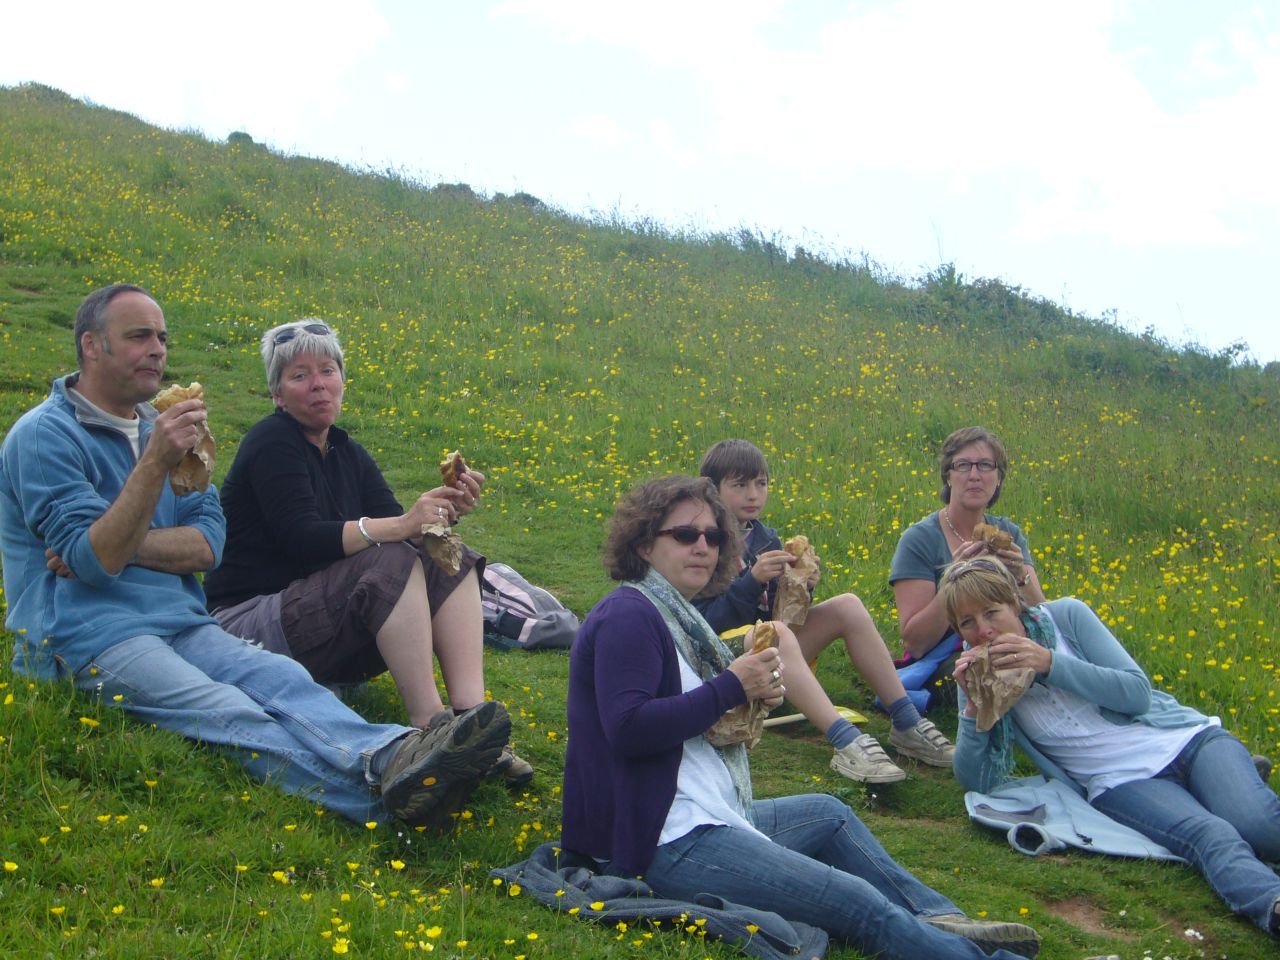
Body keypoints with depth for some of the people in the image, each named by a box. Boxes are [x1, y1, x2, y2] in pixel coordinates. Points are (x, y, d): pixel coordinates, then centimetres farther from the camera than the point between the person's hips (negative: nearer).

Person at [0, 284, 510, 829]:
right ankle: (386, 789, -57)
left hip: (180, 621, 7)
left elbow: (208, 546, 9)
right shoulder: (44, 435, -3)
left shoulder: (159, 427, 20)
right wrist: (154, 464, -21)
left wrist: (127, 546, -7)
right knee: (226, 713, -32)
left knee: (282, 679, -25)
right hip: (89, 636, -7)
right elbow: (94, 562, -14)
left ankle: (391, 755, -53)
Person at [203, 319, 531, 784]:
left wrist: (445, 512, -17)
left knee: (452, 561, -10)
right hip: (250, 620, -8)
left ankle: (472, 713, -27)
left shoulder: (348, 454, 14)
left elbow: (393, 527, 4)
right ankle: (430, 725, -35)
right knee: (391, 562, -30)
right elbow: (302, 540, -23)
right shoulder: (272, 444, -9)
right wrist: (400, 525, -32)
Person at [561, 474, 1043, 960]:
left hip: (708, 817, 11)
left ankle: (939, 918, 25)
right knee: (863, 905, -13)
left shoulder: (672, 614, 19)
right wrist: (729, 687, -19)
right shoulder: (629, 617, -13)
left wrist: (753, 691, 0)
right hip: (667, 842, -11)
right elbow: (627, 729, -26)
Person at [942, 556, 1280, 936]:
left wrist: (1051, 662, -15)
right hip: (1120, 782, -2)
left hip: (1184, 737, 2)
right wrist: (972, 705, -14)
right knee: (1211, 836, -34)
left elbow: (1138, 693, -5)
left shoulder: (1066, 615, 2)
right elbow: (977, 782, 1)